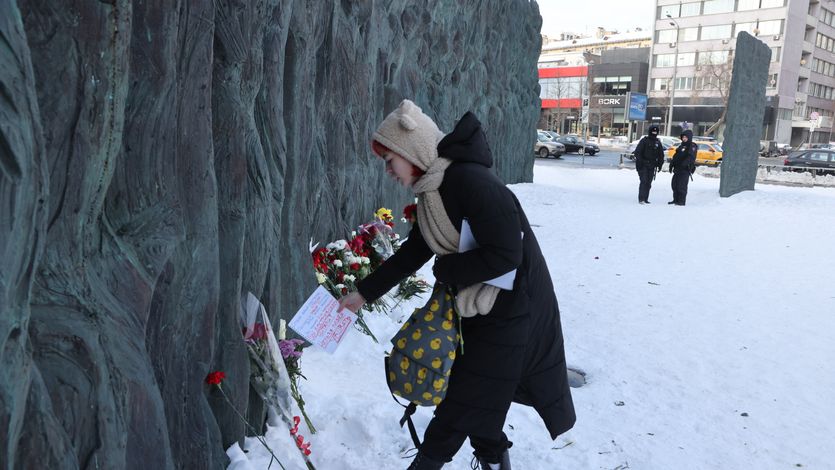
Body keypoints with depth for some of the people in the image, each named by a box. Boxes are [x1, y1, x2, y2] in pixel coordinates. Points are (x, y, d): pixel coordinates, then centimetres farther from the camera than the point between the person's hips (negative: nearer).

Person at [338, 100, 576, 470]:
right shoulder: (432, 191, 3)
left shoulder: (469, 180, -25)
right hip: (476, 308, 9)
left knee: (465, 401, 5)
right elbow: (412, 253, 12)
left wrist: (445, 270, -15)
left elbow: (505, 254, -28)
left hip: (510, 310, -9)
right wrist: (364, 293, 13)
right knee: (478, 396, 19)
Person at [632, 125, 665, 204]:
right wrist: (639, 162, -14)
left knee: (649, 183, 6)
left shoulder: (658, 142, 12)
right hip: (643, 165, -5)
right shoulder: (644, 140, -4)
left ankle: (645, 199, 11)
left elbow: (661, 155, 19)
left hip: (652, 166, 5)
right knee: (644, 181, -14)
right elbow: (637, 152, -7)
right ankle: (641, 198, -16)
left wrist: (660, 164, 11)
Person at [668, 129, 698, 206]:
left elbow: (690, 158, -20)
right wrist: (672, 164, 16)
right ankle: (676, 200, 20)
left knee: (681, 185, -10)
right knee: (674, 184, 10)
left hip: (685, 169, -9)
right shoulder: (681, 145, 19)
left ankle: (681, 201, -5)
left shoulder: (692, 146, -7)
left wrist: (683, 164, -30)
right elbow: (676, 156, 24)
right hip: (677, 168, 9)